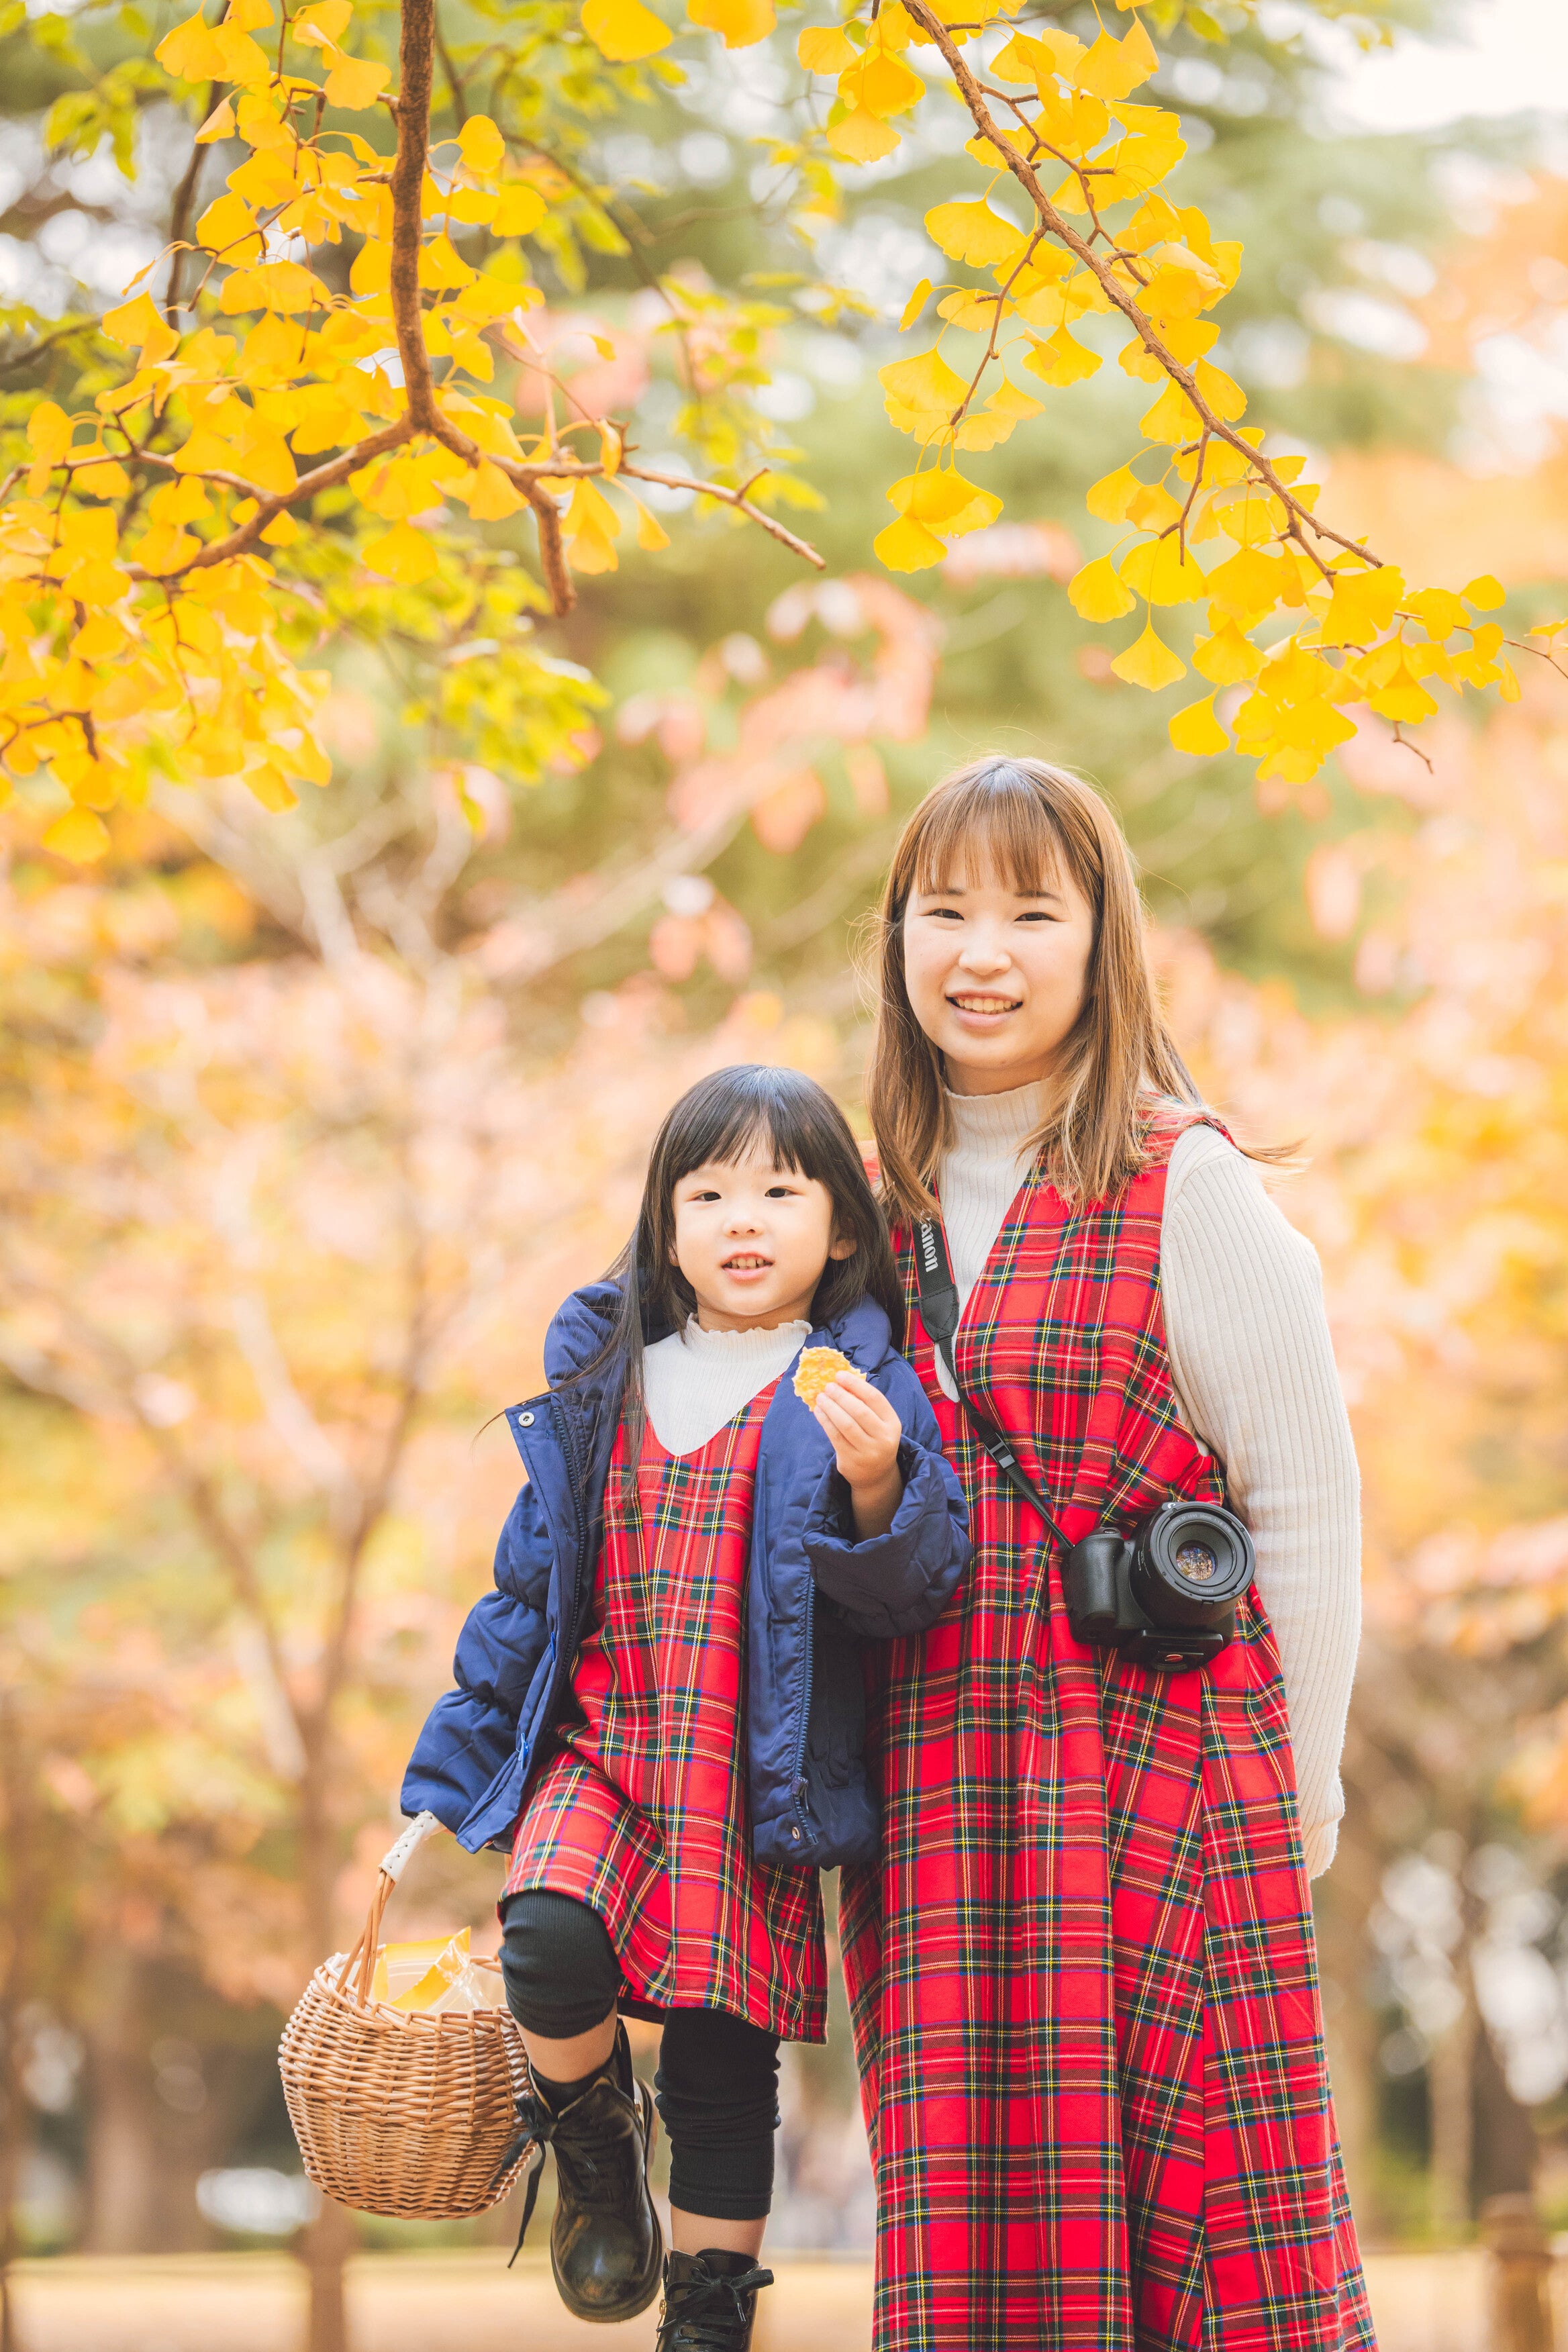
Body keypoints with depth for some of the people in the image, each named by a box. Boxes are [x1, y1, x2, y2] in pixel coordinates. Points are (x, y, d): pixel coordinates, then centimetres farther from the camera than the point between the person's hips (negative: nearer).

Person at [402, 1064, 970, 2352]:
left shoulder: (866, 1396, -3)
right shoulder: (605, 1383, 7)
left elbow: (913, 1590, -12)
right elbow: (532, 1579, 14)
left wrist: (873, 1485, -32)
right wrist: (455, 1767, 15)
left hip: (757, 1791, -2)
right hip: (597, 1752, 2)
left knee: (727, 2065, 5)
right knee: (551, 1945, -25)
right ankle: (594, 2134, 6)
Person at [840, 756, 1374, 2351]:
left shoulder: (1186, 1190, -4)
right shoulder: (884, 1204, 13)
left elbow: (1307, 1511, -4)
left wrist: (1294, 1798, -3)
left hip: (1160, 1757, -5)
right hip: (932, 1791, 5)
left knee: (1210, 2219, -5)